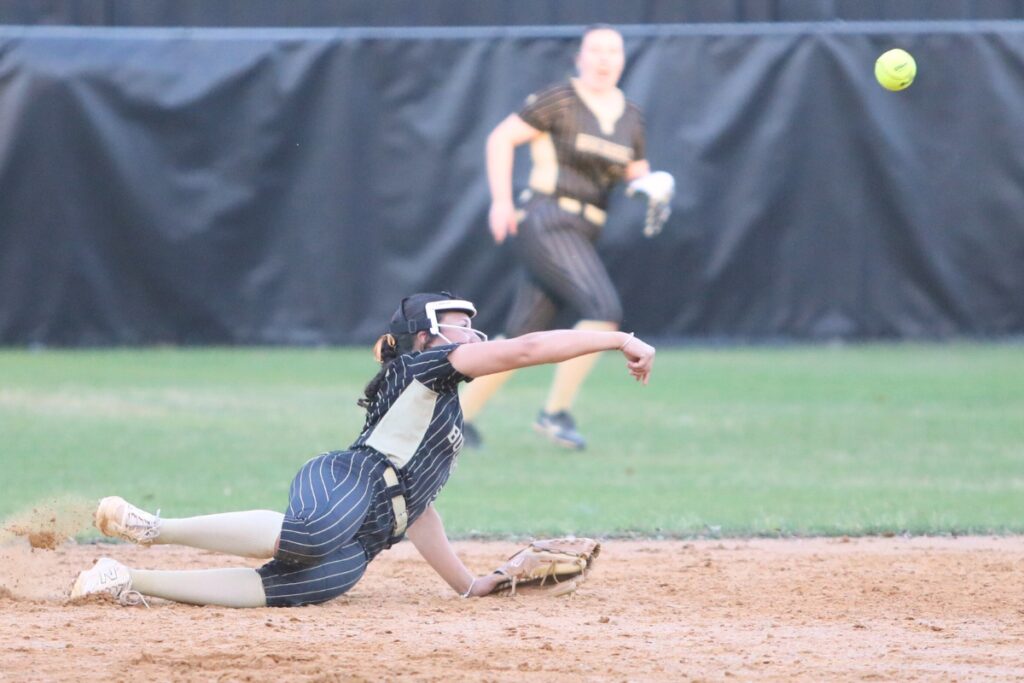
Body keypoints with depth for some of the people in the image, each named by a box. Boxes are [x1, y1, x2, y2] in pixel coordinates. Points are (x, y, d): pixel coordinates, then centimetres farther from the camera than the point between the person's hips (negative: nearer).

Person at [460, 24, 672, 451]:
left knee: (523, 336, 8)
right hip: (545, 223, -7)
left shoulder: (630, 117, 13)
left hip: (581, 236, 7)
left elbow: (636, 172, 23)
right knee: (605, 310, -21)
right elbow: (501, 138, -3)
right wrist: (501, 200, -12)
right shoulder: (560, 100, -6)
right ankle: (556, 412, -15)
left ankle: (461, 415, 18)